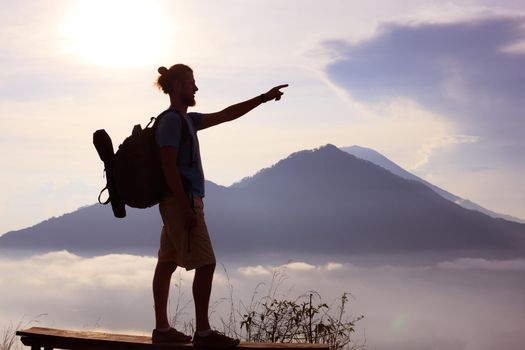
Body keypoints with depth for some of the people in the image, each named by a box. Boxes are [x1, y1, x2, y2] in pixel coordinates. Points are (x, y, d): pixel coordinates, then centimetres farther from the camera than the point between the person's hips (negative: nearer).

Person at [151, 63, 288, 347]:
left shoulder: (186, 120, 18)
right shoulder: (171, 120, -11)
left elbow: (226, 115, 21)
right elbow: (169, 166, -18)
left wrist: (263, 98, 19)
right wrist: (187, 209, -21)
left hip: (176, 203, 10)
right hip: (181, 201, -10)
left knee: (167, 263, 10)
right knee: (206, 264, -9)